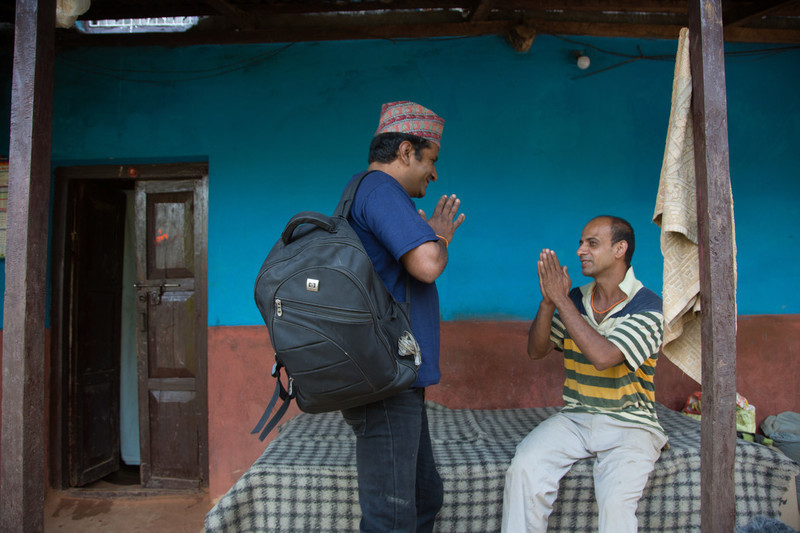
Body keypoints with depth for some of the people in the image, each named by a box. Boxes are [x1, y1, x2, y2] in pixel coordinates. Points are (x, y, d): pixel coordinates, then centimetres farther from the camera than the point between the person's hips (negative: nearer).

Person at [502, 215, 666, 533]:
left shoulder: (648, 307, -9)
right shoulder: (575, 299, 7)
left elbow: (603, 356, -25)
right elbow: (536, 351, 3)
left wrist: (560, 299, -21)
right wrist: (548, 301, -13)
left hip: (629, 423, -3)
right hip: (574, 418, 4)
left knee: (616, 500, -29)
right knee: (524, 467, -22)